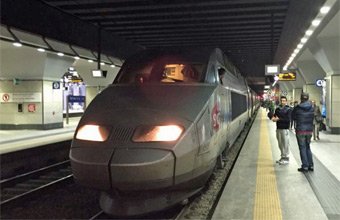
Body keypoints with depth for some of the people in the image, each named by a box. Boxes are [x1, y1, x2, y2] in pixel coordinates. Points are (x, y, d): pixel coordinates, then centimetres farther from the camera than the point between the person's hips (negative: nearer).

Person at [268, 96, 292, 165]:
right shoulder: (277, 109, 11)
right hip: (278, 128, 6)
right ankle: (282, 157, 22)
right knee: (280, 144, 11)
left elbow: (288, 119, -13)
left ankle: (286, 158, 4)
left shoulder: (288, 109, -6)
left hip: (285, 129, -6)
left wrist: (279, 119, -19)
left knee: (285, 144, -3)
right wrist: (273, 118, -7)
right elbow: (274, 115, 17)